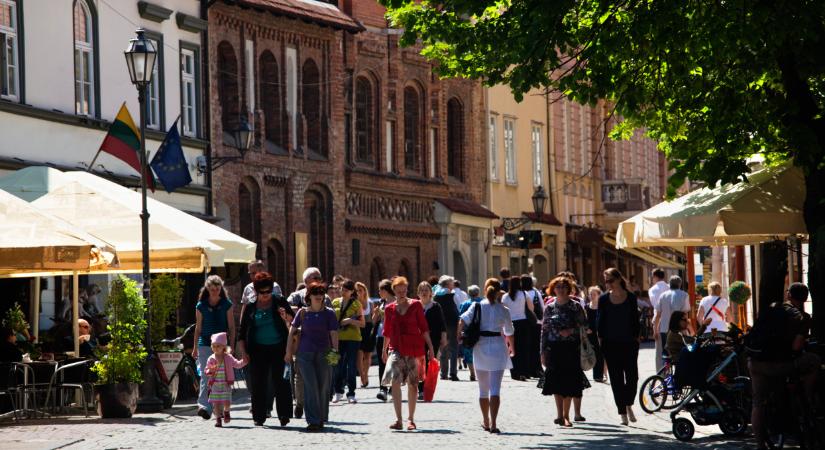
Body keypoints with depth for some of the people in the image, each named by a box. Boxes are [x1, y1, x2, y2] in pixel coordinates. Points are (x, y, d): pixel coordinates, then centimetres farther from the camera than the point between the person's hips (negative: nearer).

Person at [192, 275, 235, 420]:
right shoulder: (201, 306, 5)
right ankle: (204, 406, -22)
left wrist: (231, 346, 0)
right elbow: (198, 327, 11)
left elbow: (231, 327, 6)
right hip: (205, 344, -1)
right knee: (205, 376, -13)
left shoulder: (227, 304, 4)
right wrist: (195, 347, 11)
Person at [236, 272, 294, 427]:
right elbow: (242, 332, 11)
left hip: (278, 348, -2)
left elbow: (293, 321, 5)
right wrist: (243, 351, 1)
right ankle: (259, 417, 10)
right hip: (258, 349, 2)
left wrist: (286, 317, -18)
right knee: (258, 384, 2)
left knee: (280, 382, -7)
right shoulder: (250, 307, 8)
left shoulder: (279, 302, 5)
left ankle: (284, 415, -4)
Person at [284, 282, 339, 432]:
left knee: (323, 387, 5)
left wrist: (335, 350, -17)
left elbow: (334, 333, -4)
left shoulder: (329, 313, 2)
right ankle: (313, 420, -8)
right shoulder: (303, 312, 4)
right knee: (311, 386, -8)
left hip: (324, 354, 0)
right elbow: (292, 331, 8)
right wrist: (289, 351, 5)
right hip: (305, 353, 0)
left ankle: (321, 419, 19)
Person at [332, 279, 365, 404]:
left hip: (353, 338, -2)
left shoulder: (357, 304, 1)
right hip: (338, 337, 2)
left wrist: (351, 321, -16)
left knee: (351, 366, -2)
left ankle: (351, 394, 4)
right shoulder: (335, 302, 9)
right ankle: (338, 392, 16)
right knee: (338, 366, 2)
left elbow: (362, 324, 0)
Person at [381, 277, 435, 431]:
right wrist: (384, 350, 22)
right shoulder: (390, 309, 8)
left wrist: (430, 347, -1)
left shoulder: (415, 305, 3)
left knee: (412, 384, 4)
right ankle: (398, 420, -16)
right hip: (396, 349, 1)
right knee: (395, 381, -16)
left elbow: (423, 328, 3)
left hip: (414, 348, -1)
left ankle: (411, 420, 15)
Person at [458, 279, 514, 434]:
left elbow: (464, 320, -15)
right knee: (495, 389, -5)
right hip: (498, 347, -1)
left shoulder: (477, 306, -2)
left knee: (483, 388, 16)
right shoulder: (503, 310, -1)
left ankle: (486, 422, 29)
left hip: (480, 347, 1)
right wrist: (512, 347, 27)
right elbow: (509, 332, 10)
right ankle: (493, 423, -17)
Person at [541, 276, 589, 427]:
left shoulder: (575, 306, 2)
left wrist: (571, 331, -15)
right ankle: (560, 414, 1)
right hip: (554, 348, 2)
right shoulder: (550, 308, 7)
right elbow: (544, 330, 7)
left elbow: (584, 326, 2)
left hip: (571, 348, -2)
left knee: (569, 381, -1)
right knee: (556, 381, -3)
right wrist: (543, 351, 3)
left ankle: (565, 415, 8)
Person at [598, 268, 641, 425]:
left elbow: (635, 320, 5)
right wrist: (601, 339, -1)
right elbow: (601, 321, 5)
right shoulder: (604, 299, 2)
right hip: (611, 344, 0)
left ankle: (628, 405, 19)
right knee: (616, 379, 2)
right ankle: (623, 413, 8)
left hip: (629, 343, 0)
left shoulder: (631, 297, 1)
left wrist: (636, 338, 0)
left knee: (632, 376, -5)